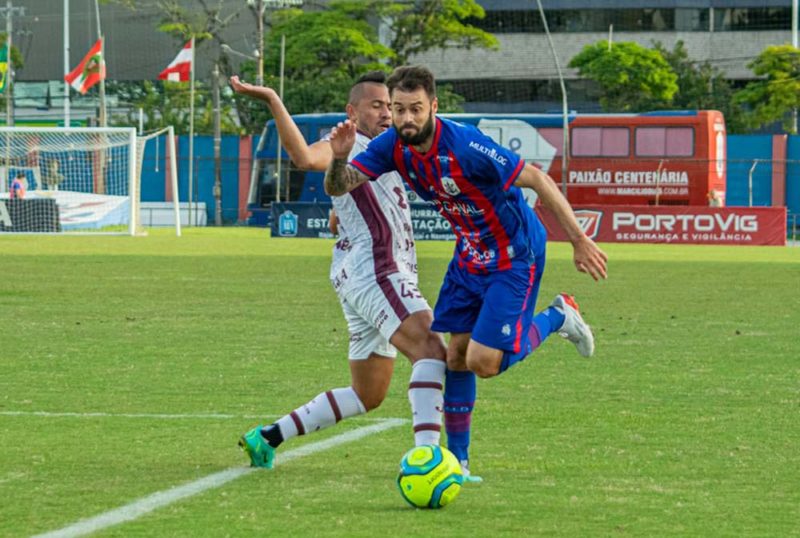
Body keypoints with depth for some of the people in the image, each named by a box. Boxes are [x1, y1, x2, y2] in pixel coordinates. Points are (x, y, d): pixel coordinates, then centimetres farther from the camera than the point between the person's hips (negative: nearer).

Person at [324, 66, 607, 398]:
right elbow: (338, 187, -11)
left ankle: (556, 318, 13)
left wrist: (579, 241, -24)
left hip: (514, 255, -7)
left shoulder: (464, 144, -31)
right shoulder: (393, 145, -10)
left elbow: (538, 180, -26)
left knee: (483, 363, -9)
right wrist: (340, 157, -35)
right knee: (457, 356, 6)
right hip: (468, 256, 7)